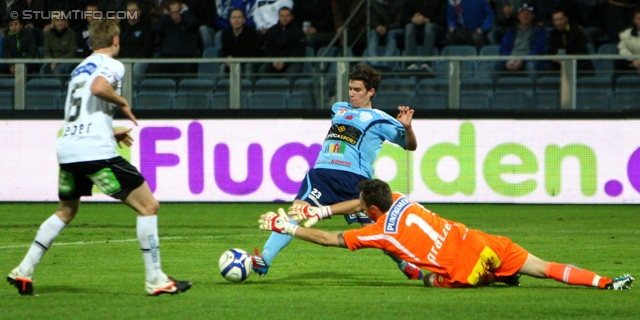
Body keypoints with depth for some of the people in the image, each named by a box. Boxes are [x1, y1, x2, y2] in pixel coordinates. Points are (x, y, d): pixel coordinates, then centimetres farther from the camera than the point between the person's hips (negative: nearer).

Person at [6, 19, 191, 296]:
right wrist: (122, 102, -8)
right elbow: (98, 87, -25)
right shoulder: (111, 65, -2)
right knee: (148, 206, 0)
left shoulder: (80, 68, 22)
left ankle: (24, 271, 21)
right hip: (96, 152, -8)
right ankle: (155, 279, -3)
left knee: (66, 211, 28)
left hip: (67, 149, 8)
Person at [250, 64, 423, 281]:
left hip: (354, 178, -4)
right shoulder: (339, 109, 25)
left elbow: (410, 146, 9)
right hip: (322, 172, 4)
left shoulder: (379, 120, 10)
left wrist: (407, 127, -10)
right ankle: (264, 260, -27)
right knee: (297, 210, -18)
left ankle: (407, 265, 18)